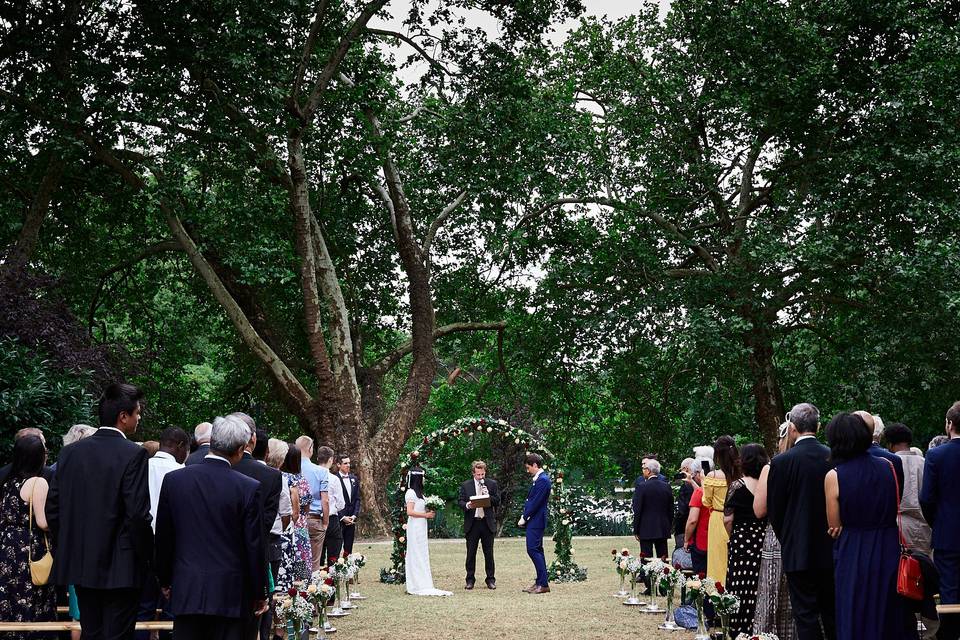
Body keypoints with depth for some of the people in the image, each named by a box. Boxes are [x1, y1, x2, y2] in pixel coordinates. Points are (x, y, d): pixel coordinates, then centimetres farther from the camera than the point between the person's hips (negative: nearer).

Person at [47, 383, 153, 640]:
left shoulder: (70, 452, 4)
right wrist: (148, 557, -4)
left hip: (80, 565, 6)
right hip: (119, 568, -6)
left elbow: (53, 510, 6)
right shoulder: (133, 454, -13)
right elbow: (138, 514, -17)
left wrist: (67, 550, 17)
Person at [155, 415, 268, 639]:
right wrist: (259, 594, 6)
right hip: (231, 595, -3)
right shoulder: (250, 488, -10)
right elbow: (255, 546, -6)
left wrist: (166, 580, 19)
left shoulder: (173, 480, -1)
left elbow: (163, 538, 6)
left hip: (186, 591, 3)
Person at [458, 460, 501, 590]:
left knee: (489, 553, 5)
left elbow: (497, 502, 3)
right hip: (472, 523, 0)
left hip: (487, 523, 0)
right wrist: (467, 505, -17)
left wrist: (488, 496, -14)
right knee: (470, 553, 4)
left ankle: (490, 579, 13)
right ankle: (470, 580, 12)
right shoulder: (466, 485, 5)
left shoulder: (492, 484, 5)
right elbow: (460, 501, 4)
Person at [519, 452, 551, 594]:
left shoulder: (542, 480, -16)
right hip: (533, 521, 10)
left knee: (533, 550, -11)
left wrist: (524, 518, -13)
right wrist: (525, 516, 7)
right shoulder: (538, 479, 15)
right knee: (536, 550, 13)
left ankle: (543, 584, -9)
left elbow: (536, 502, -20)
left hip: (536, 521, -10)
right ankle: (540, 582, 18)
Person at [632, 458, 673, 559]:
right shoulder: (667, 487, 3)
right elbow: (671, 510, 8)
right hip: (663, 529, 5)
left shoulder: (641, 487, -11)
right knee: (663, 559, 9)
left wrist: (636, 530, -2)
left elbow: (637, 510, -9)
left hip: (646, 529, -4)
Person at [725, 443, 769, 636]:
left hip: (742, 541, -3)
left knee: (741, 588, 2)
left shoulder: (737, 485, -7)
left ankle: (739, 629, 5)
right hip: (764, 544, 3)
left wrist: (733, 538, 8)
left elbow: (728, 519, -8)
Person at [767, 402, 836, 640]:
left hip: (798, 551, -4)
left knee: (806, 614, 1)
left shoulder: (781, 462, -12)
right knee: (832, 613, 14)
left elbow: (773, 510, -5)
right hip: (830, 549, 4)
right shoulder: (833, 458, -3)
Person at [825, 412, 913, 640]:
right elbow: (896, 507, 8)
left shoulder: (834, 476, -13)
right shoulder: (887, 466, -4)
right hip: (889, 551, 3)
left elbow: (835, 527, -7)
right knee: (891, 619, 17)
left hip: (853, 557, -3)